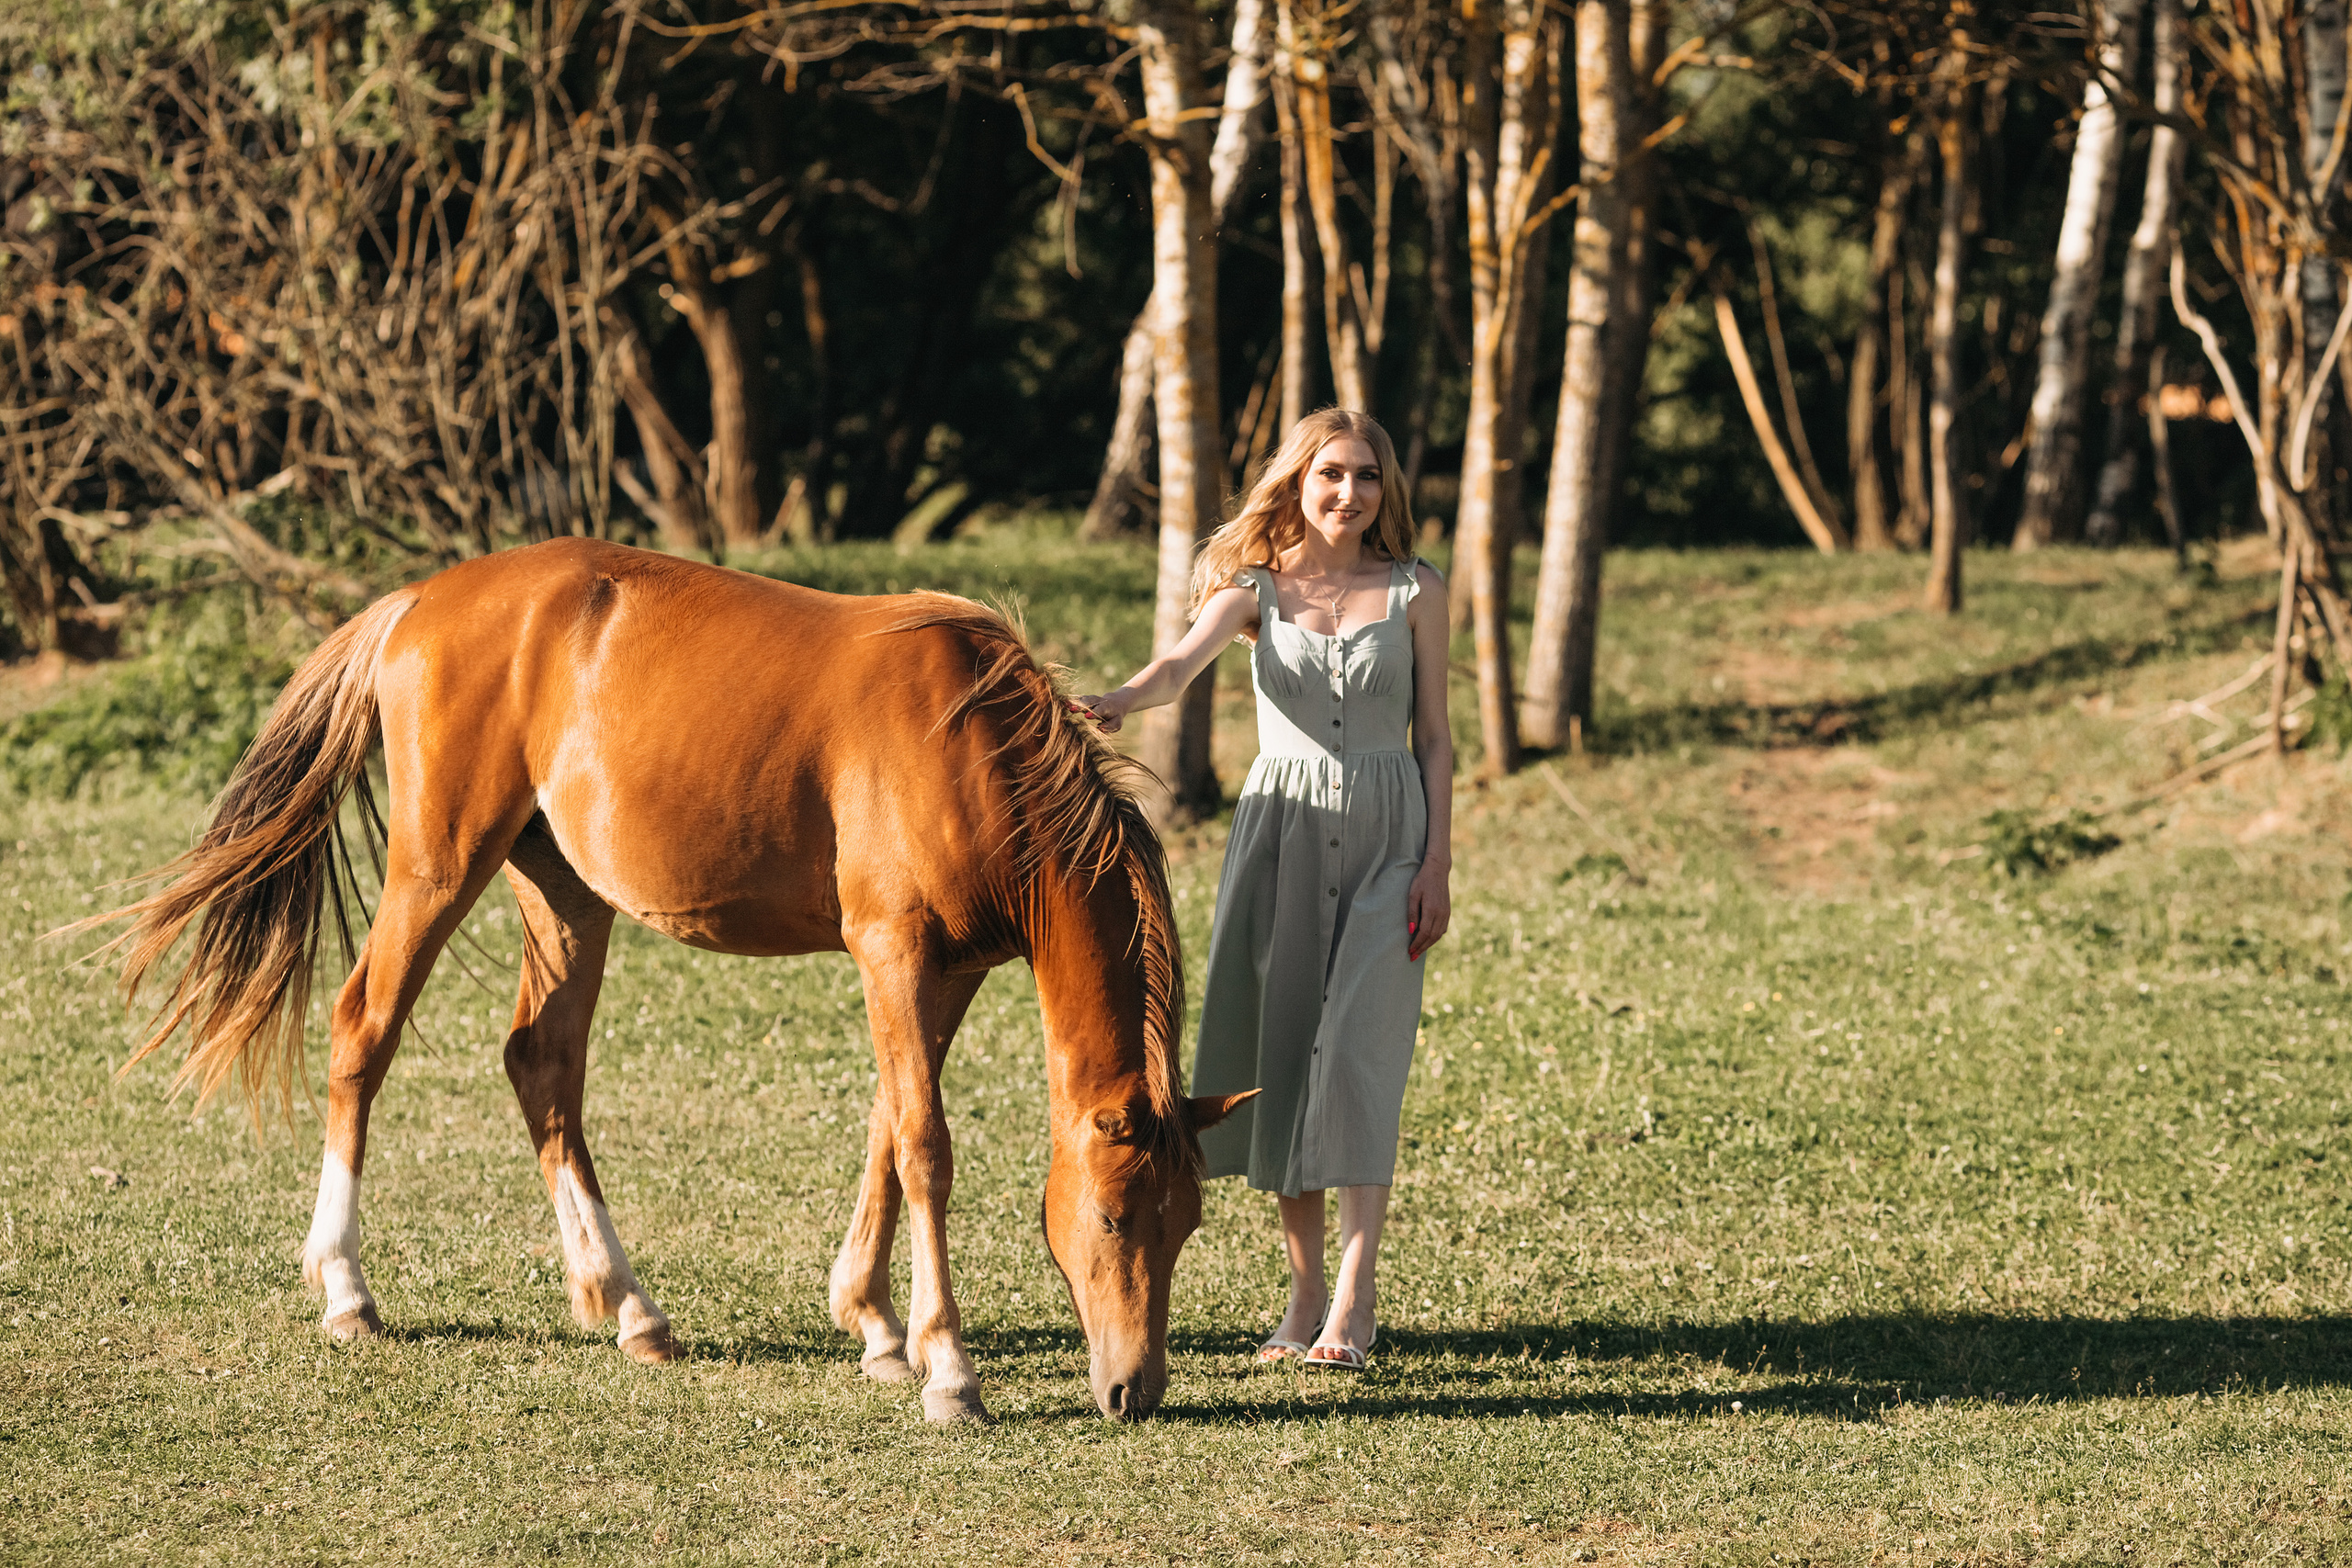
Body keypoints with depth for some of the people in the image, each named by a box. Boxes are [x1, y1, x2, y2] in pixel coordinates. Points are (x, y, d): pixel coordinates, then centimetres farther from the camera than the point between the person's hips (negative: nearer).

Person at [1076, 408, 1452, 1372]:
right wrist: (1121, 700, -37)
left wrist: (1438, 863, -3)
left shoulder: (1414, 595, 3)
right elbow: (1181, 665, -15)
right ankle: (1305, 1289, 12)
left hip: (1386, 832, -2)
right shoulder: (1257, 587, 3)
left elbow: (1433, 737, 5)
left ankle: (1354, 1295, -13)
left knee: (1358, 1048, -12)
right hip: (1281, 825, 2)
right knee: (1279, 1047, 2)